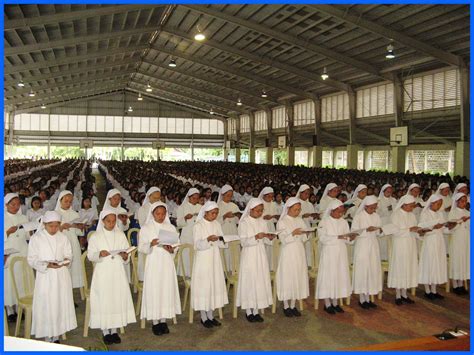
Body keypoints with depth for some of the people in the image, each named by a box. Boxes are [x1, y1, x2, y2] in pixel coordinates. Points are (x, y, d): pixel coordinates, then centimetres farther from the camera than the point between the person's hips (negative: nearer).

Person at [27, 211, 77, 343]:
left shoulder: (63, 237, 3)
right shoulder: (36, 238, -5)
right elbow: (32, 260, -5)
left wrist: (66, 261, -13)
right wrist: (47, 265, -20)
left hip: (62, 276, 3)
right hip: (45, 277, -3)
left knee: (61, 304, 7)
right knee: (46, 306, -1)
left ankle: (57, 336, 20)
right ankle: (48, 338, 12)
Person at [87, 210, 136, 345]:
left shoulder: (121, 235, 5)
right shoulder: (95, 237, -1)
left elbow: (127, 258, 7)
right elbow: (90, 255, -4)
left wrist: (125, 256, -15)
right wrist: (99, 254, -23)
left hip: (117, 272, 2)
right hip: (102, 273, -2)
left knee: (118, 298, 3)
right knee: (103, 300, -1)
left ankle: (114, 330, 17)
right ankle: (105, 332, 12)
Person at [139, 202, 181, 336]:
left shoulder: (171, 228, 6)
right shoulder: (146, 228, -1)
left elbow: (176, 245, 7)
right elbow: (141, 248, -4)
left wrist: (171, 250, -14)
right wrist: (150, 244, -23)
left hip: (167, 263, 2)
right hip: (153, 263, -2)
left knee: (167, 289, 4)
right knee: (153, 290, 0)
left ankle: (163, 320, 17)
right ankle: (155, 322, 13)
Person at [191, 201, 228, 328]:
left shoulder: (217, 224, 7)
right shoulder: (198, 226, -9)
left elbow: (220, 244, 10)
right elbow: (197, 245, -14)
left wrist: (222, 241, -11)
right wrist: (208, 240, -29)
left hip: (215, 259, 5)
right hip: (203, 260, -5)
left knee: (214, 284, 9)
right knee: (203, 285, 0)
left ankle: (210, 315, 22)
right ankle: (203, 317, 13)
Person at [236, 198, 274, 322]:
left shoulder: (263, 222, 6)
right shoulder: (244, 223, -9)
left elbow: (265, 240, 9)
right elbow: (244, 242, -14)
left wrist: (270, 237, -12)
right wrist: (256, 237, -27)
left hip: (261, 255, 5)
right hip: (249, 256, -5)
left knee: (260, 280, 7)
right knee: (249, 281, 1)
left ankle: (256, 311, 19)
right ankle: (248, 312, 15)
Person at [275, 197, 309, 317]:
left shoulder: (300, 220, 8)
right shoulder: (282, 222, -7)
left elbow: (304, 239, 9)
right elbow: (283, 240, -13)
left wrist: (305, 233, -12)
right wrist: (293, 233, -26)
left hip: (299, 253, 5)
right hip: (288, 253, -5)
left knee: (298, 277, 8)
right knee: (287, 278, 1)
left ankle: (293, 306, 19)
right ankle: (286, 306, 15)